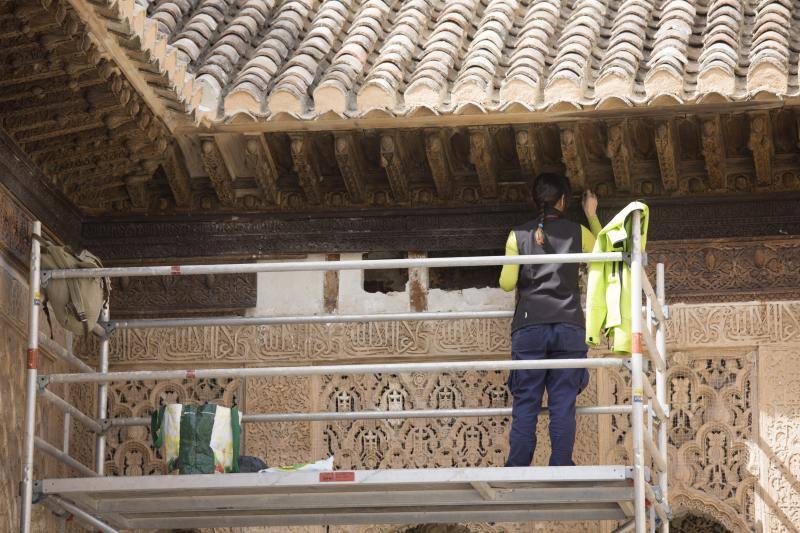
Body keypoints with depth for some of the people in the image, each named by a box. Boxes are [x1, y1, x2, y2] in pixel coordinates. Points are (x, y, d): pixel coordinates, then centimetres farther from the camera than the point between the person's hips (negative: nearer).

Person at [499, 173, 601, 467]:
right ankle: (560, 468, -6)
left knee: (525, 403, 0)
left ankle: (517, 471, -5)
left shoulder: (518, 235, 6)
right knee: (563, 404, -1)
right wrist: (592, 217, 29)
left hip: (529, 328, 0)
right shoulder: (578, 233, 7)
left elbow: (506, 283, 2)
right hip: (569, 327, 0)